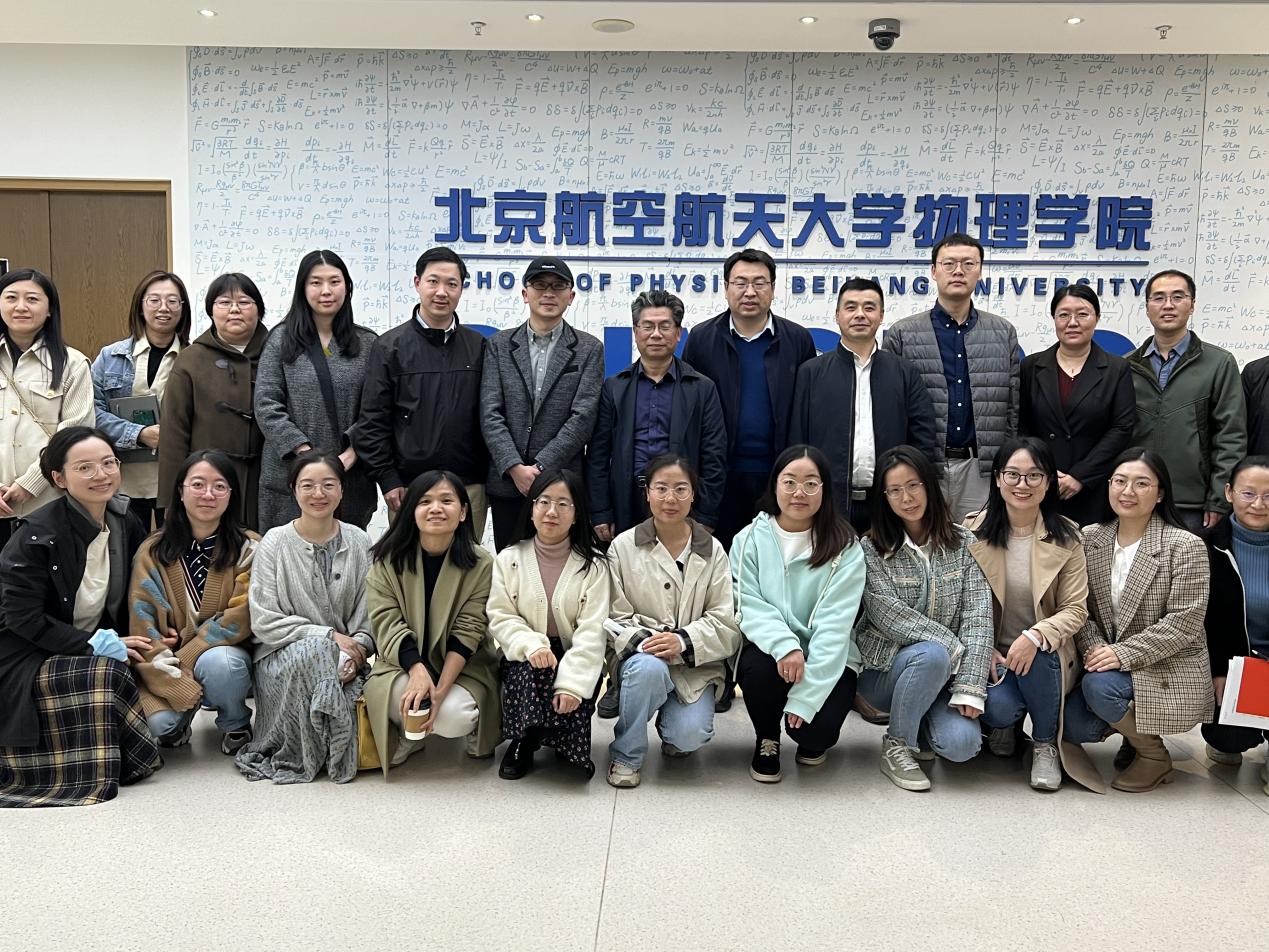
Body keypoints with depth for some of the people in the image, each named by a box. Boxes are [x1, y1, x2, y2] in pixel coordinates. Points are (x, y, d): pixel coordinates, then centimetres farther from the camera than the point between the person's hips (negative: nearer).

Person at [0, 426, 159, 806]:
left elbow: (127, 604, 11)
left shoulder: (127, 525, 1)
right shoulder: (38, 534, -17)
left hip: (94, 648, 7)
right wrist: (89, 644, -22)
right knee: (107, 675, -33)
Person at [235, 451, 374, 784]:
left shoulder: (358, 542, 5)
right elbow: (264, 622, -8)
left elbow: (369, 612, 3)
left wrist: (359, 646, -19)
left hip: (344, 657, 2)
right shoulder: (275, 542, -3)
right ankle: (297, 756, -15)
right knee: (314, 650, -36)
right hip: (282, 658, -2)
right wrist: (329, 636, -16)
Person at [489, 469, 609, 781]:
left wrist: (572, 684, -25)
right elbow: (500, 618, -2)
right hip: (524, 660, 1)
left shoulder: (593, 565, -3)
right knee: (531, 672, -32)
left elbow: (592, 631, -11)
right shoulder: (509, 559, 4)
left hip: (574, 661, -1)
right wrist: (532, 645, -24)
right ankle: (523, 742, -8)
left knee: (567, 703, -30)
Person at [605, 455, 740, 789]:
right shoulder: (623, 547, 0)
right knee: (650, 667, -36)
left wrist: (683, 641, -21)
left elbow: (725, 623, -3)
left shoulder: (712, 551, 3)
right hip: (641, 656, -1)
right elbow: (615, 616, -4)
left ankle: (673, 726, 17)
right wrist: (643, 639, -25)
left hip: (695, 665, 1)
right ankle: (626, 756, -11)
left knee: (690, 736, -24)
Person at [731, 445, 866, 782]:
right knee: (759, 665, -32)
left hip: (827, 660, -1)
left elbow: (834, 625, -15)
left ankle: (813, 739, 15)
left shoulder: (845, 549, -8)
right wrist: (785, 645, -30)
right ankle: (766, 740, 0)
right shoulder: (749, 539, -2)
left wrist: (804, 697, -23)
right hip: (770, 650, 2)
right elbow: (749, 606, -10)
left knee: (814, 730, -27)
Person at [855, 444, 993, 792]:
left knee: (962, 742, -25)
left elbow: (977, 616, -8)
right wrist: (954, 646, -21)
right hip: (884, 668, -2)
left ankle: (921, 726, 13)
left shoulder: (963, 542, 0)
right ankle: (896, 745, -10)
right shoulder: (871, 548, -4)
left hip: (945, 672, 2)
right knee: (932, 655, -34)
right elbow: (887, 615, -15)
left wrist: (970, 687, -18)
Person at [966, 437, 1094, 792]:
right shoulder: (974, 531, -3)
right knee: (998, 707, -31)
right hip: (989, 652, 0)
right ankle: (1006, 723, 11)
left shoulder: (1066, 537, -3)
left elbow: (1076, 609, -7)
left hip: (1046, 654, 1)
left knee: (1037, 657, -35)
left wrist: (1036, 635, -26)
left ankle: (1045, 743, -6)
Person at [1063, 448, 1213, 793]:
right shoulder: (1091, 539, 4)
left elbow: (1184, 624, -15)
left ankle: (1153, 755, -2)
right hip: (1109, 666, 5)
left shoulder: (1186, 546, -11)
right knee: (1071, 725, -17)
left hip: (1171, 670, -5)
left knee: (1099, 686, -31)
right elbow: (1081, 608, 3)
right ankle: (1133, 725, 18)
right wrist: (1094, 649, -16)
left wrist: (1124, 654, -22)